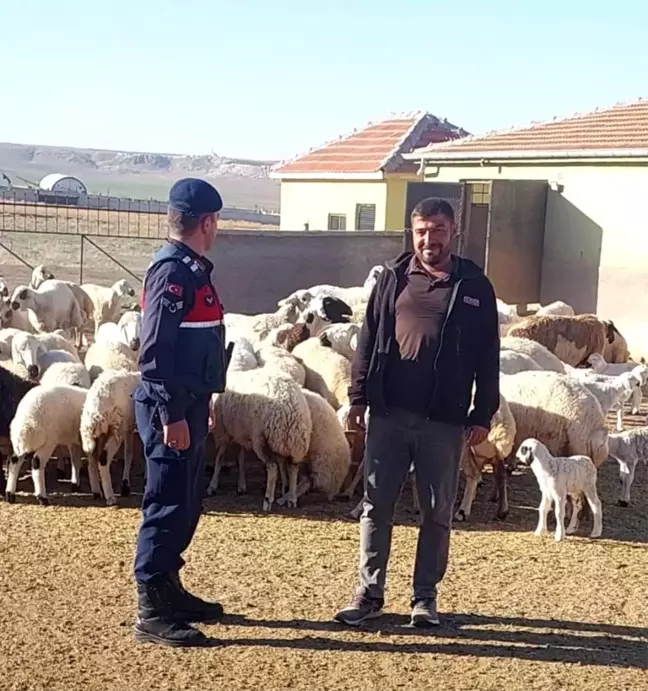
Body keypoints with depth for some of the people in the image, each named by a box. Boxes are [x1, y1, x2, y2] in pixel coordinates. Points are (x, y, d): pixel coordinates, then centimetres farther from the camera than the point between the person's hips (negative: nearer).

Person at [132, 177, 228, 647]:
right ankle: (151, 613, 2)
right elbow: (156, 351, -21)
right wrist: (171, 414, -23)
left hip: (189, 404, 10)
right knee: (167, 506, -5)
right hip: (172, 409, -10)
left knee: (187, 504, 17)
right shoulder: (172, 271, -16)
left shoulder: (193, 269, 15)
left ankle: (168, 589, 29)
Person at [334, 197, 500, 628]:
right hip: (389, 414, 1)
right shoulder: (394, 277, 7)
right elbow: (369, 339, 7)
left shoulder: (474, 286, 3)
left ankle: (425, 595, 20)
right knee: (376, 506, 6)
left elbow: (488, 358, 3)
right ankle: (370, 593, 17)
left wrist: (483, 415, 0)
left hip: (444, 421, -1)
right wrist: (359, 397, 2)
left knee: (437, 512, 7)